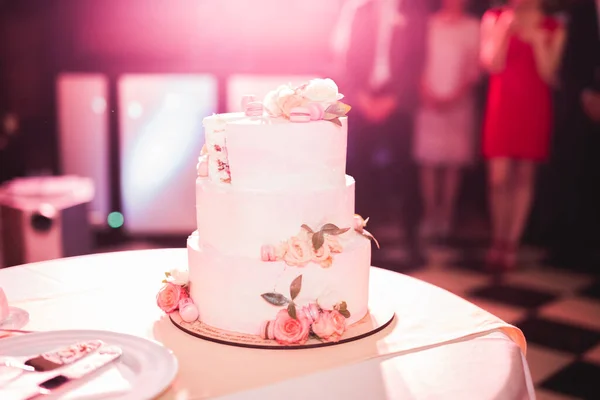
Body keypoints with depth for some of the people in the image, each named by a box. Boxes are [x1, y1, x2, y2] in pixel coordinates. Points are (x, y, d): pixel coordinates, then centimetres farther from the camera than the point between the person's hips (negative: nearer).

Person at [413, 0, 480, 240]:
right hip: (430, 100, 1)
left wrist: (456, 95, -10)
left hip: (459, 102, 0)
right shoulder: (430, 23, 8)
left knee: (454, 162, -1)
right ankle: (429, 214, 2)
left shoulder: (473, 27, 6)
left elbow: (475, 68, 2)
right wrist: (425, 90, -6)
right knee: (428, 159, -3)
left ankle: (446, 215, 5)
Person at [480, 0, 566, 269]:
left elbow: (549, 75, -1)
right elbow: (493, 65, -3)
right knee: (499, 178, -6)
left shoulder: (552, 28, 7)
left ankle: (512, 244, 9)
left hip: (535, 108, 1)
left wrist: (538, 42, -13)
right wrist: (504, 29, -12)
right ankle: (497, 242, 8)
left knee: (524, 177, 2)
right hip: (502, 105, -1)